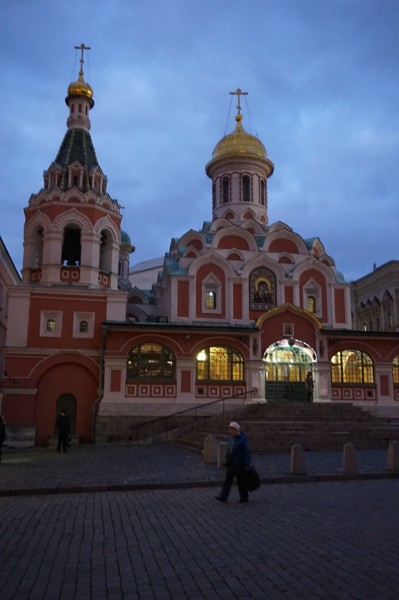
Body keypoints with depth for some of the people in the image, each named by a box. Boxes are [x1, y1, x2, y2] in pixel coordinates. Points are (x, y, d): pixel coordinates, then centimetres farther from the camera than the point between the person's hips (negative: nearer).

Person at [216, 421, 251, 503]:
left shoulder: (242, 440, -18)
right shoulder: (231, 438, 5)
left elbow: (247, 453, -16)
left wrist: (247, 465, -18)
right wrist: (227, 461, 18)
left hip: (239, 465, -7)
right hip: (231, 465, 7)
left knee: (241, 481, 6)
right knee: (228, 480, 2)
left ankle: (244, 497, 22)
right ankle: (223, 497, 1)